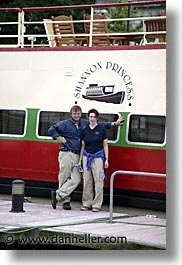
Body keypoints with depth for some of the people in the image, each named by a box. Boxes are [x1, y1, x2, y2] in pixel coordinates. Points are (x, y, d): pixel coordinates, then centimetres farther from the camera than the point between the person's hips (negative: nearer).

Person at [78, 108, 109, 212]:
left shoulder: (102, 129, 0)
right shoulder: (85, 130, 8)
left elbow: (105, 145, 1)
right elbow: (83, 146, 12)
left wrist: (106, 159, -4)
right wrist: (80, 160, 10)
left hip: (98, 157, -3)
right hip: (87, 157, 3)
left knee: (98, 181, -5)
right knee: (87, 182, 4)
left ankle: (97, 205, -2)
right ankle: (87, 203, 11)